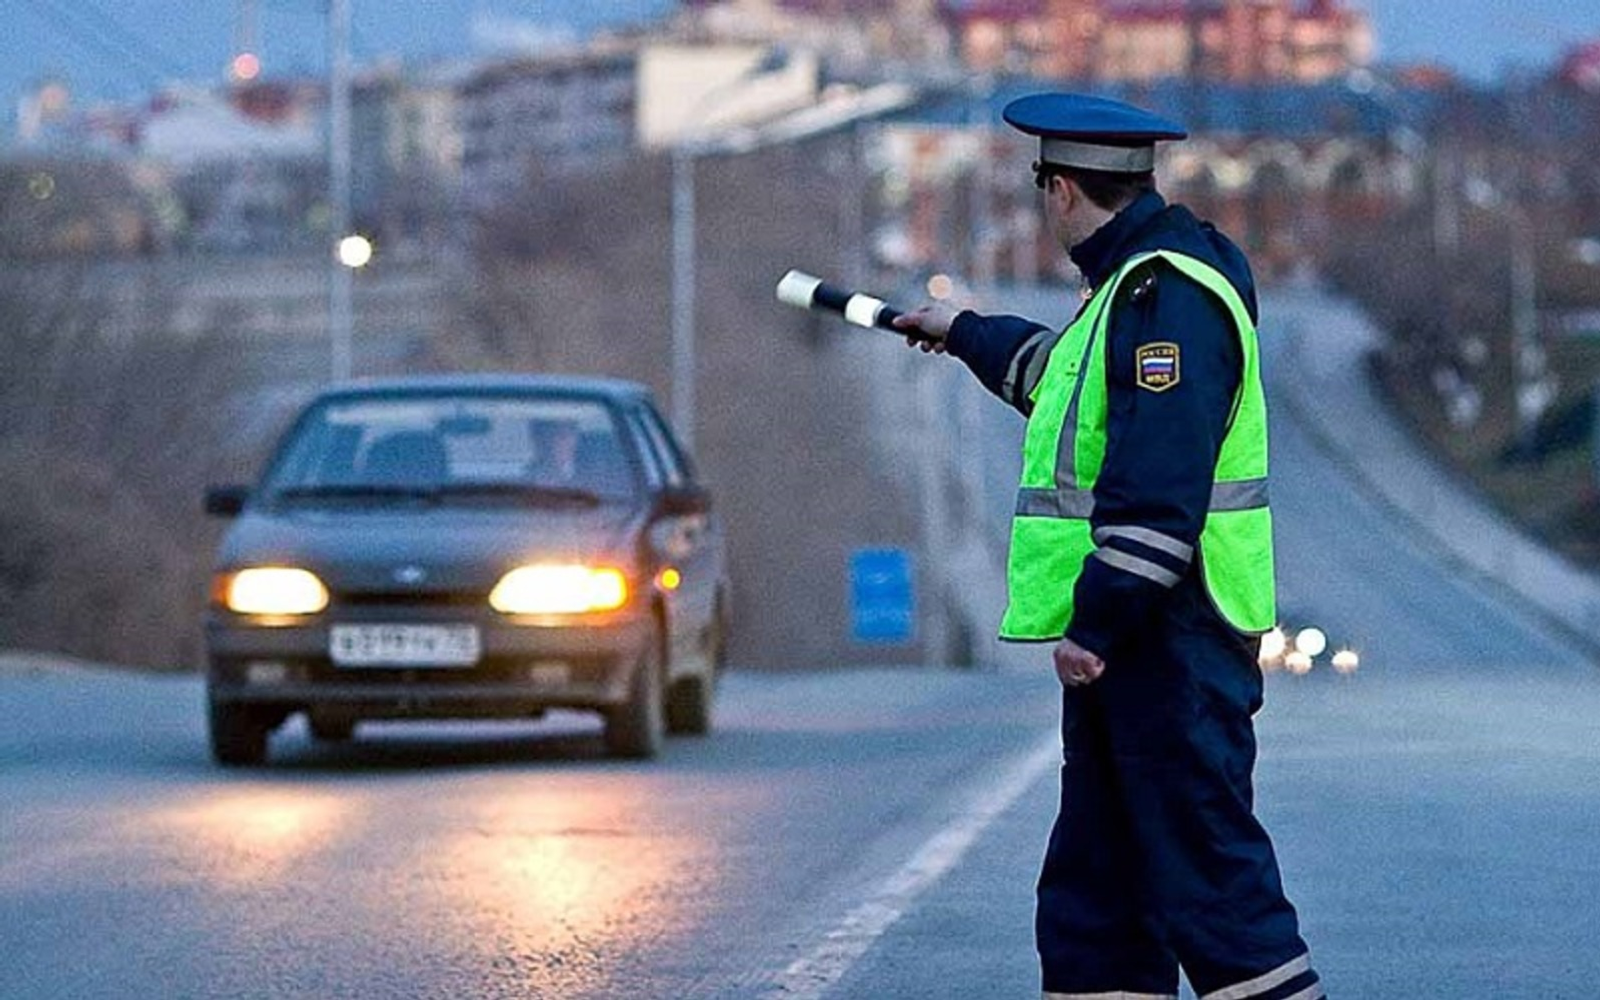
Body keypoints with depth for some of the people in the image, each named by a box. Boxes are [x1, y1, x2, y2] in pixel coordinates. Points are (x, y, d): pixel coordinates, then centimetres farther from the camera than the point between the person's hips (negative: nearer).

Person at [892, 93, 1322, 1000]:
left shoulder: (1169, 296, -17)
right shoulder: (1134, 286, 17)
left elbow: (1158, 492, -25)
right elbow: (1063, 374, 40)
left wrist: (1094, 621, -25)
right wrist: (966, 336, 55)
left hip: (1172, 636, -11)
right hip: (1129, 633, 11)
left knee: (1203, 857, -12)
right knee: (1097, 876, 14)